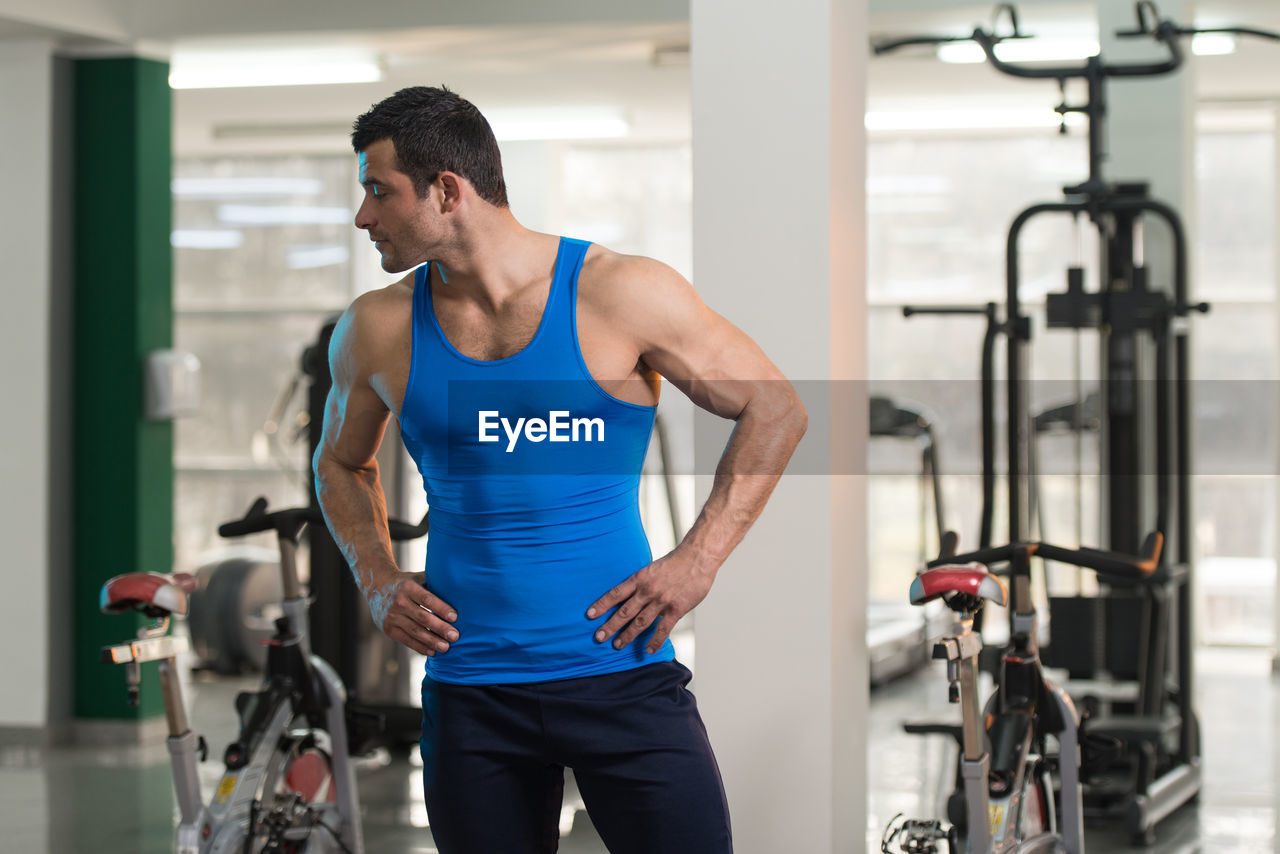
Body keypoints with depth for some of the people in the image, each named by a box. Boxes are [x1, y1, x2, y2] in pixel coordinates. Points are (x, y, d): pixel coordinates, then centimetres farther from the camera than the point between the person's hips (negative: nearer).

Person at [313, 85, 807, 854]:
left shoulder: (621, 293, -5)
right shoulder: (377, 333, 4)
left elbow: (775, 410, 3)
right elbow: (341, 463, 23)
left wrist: (698, 560, -6)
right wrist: (378, 581, 5)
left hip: (619, 670, -2)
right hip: (470, 692, 3)